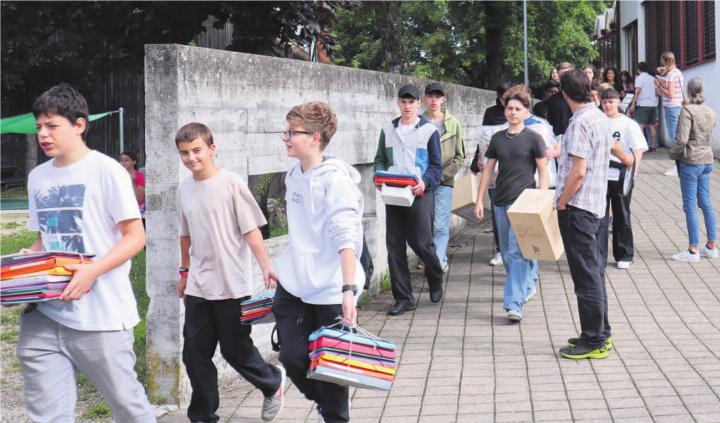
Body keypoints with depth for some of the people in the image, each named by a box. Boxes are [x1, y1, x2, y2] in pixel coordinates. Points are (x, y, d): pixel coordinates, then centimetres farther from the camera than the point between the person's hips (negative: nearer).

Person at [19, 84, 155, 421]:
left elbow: (135, 236, -7)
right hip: (43, 314, 6)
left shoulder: (106, 170, -6)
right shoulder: (37, 177, 13)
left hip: (100, 314, -5)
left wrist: (92, 271, -21)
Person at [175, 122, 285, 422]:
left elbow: (251, 229, -12)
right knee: (195, 354, 5)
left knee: (235, 350, 4)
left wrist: (266, 266, -21)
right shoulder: (184, 188, 7)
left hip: (232, 285, -5)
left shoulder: (232, 183, -10)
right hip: (198, 287, 5)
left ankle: (273, 382, 32)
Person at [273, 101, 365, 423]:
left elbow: (347, 238, -24)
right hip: (293, 286, 7)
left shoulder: (335, 179, -16)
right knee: (293, 357, 4)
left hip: (330, 290, -6)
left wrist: (349, 288, -31)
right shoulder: (294, 175, 8)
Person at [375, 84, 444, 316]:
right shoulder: (388, 130, 12)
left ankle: (436, 280, 27)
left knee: (421, 243, -4)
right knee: (394, 246, 1)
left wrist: (425, 182, -18)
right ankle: (403, 297, 9)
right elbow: (380, 160, 17)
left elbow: (436, 166, 1)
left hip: (419, 195, -4)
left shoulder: (428, 130, 1)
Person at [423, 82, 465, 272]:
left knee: (440, 226, -8)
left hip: (444, 183, -2)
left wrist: (443, 175, -6)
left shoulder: (452, 123, 2)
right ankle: (442, 262, 20)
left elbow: (460, 157, 5)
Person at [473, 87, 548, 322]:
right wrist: (479, 200, 10)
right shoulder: (498, 138, 10)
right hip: (501, 202, 6)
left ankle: (514, 303, -17)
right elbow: (488, 170, 15)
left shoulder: (533, 138, -3)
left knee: (517, 252, -14)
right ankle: (527, 286, 34)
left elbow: (543, 171, -2)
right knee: (506, 253, 13)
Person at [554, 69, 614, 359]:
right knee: (595, 271, 15)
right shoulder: (602, 118, 10)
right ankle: (601, 334, 22)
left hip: (577, 207, -9)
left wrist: (561, 204, -12)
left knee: (586, 276, -4)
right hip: (598, 205, 9)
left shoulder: (580, 122, -18)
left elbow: (578, 172, -22)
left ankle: (594, 341, 0)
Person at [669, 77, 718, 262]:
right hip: (707, 160, 7)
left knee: (690, 206, -2)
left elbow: (681, 139, -19)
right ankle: (712, 246, 19)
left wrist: (673, 154, -4)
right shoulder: (710, 112, 8)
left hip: (690, 162, -7)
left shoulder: (687, 110, -14)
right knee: (706, 203, 14)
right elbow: (709, 135, 10)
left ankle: (693, 250, 1)